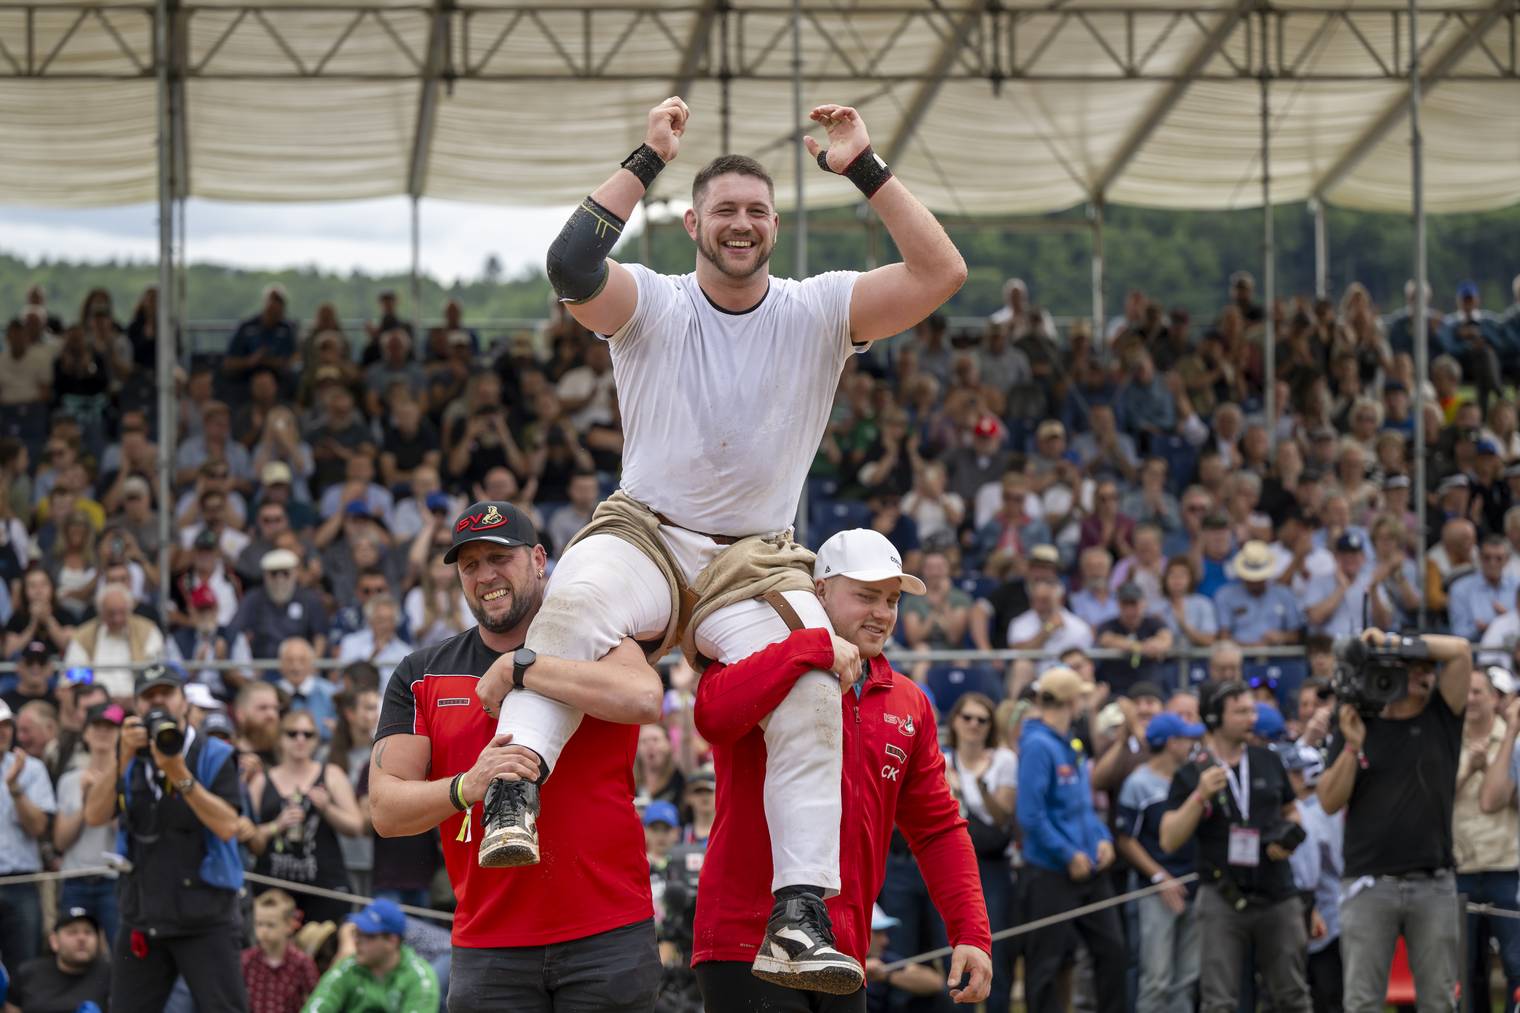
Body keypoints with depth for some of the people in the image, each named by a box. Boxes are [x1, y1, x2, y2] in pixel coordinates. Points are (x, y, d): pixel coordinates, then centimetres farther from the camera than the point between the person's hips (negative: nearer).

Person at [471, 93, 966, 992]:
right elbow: (571, 268, -22)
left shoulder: (818, 312, 4)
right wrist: (648, 162, -20)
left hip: (756, 564, 1)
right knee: (576, 604, -36)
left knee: (811, 685, -26)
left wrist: (866, 170, -11)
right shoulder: (652, 305, 0)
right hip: (643, 537, -1)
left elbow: (942, 273, -8)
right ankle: (515, 797, -45)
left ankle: (801, 914, -30)